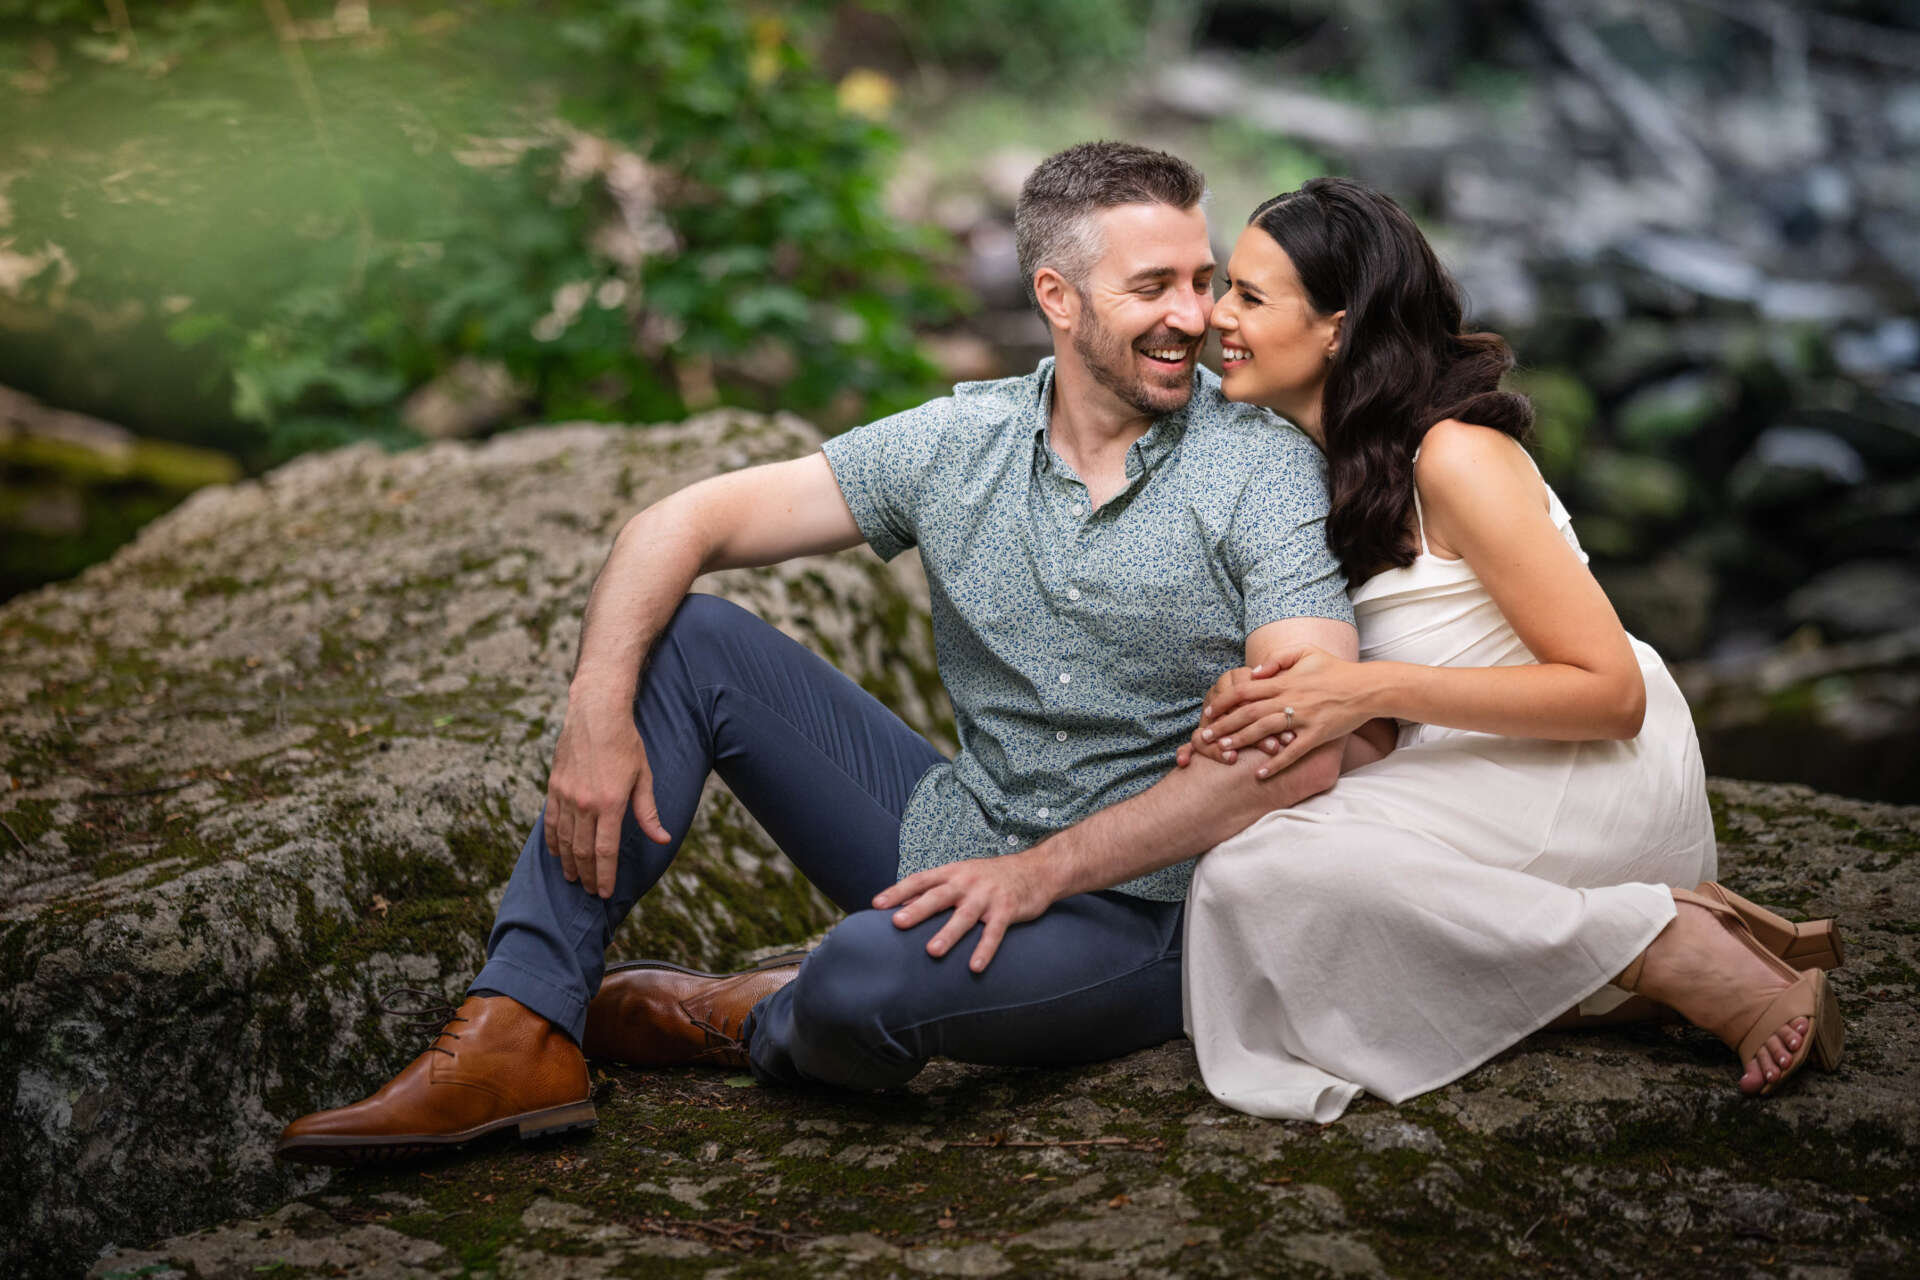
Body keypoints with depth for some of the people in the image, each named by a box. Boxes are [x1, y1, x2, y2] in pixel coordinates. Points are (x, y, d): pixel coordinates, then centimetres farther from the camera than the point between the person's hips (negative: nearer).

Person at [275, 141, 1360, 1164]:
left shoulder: (1263, 468, -13)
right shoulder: (962, 441, -1)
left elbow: (1304, 750, -24)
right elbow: (682, 524, -1)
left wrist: (1043, 872, -25)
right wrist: (598, 706, -19)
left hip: (1134, 913, -5)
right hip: (953, 848, 5)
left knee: (872, 977, -37)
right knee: (684, 637, -5)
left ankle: (749, 1023, 3)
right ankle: (520, 1036, -11)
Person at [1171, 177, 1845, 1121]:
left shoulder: (1454, 458, -16)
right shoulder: (1320, 466, 10)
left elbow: (1611, 691, -18)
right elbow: (1384, 733, 9)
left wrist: (1375, 691, -24)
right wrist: (1257, 712, -13)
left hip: (1594, 784, -9)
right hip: (1480, 783, 9)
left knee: (1255, 871, -23)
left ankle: (1678, 954, -17)